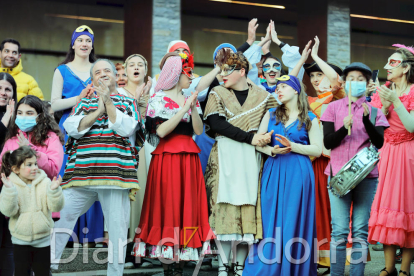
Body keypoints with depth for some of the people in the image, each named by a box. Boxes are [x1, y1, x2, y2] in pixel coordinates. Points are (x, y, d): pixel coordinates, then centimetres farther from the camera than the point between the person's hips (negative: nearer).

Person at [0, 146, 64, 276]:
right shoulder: (11, 186, -6)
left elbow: (56, 207, -11)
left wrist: (54, 190, -28)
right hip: (20, 240, -1)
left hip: (42, 239, 1)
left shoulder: (45, 183, -4)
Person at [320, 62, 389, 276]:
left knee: (360, 231, 0)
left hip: (366, 176, 1)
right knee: (339, 231, -5)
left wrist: (367, 120, -19)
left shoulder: (374, 110, 9)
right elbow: (328, 142, 0)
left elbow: (379, 142, -4)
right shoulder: (334, 107, 7)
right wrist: (345, 127, -17)